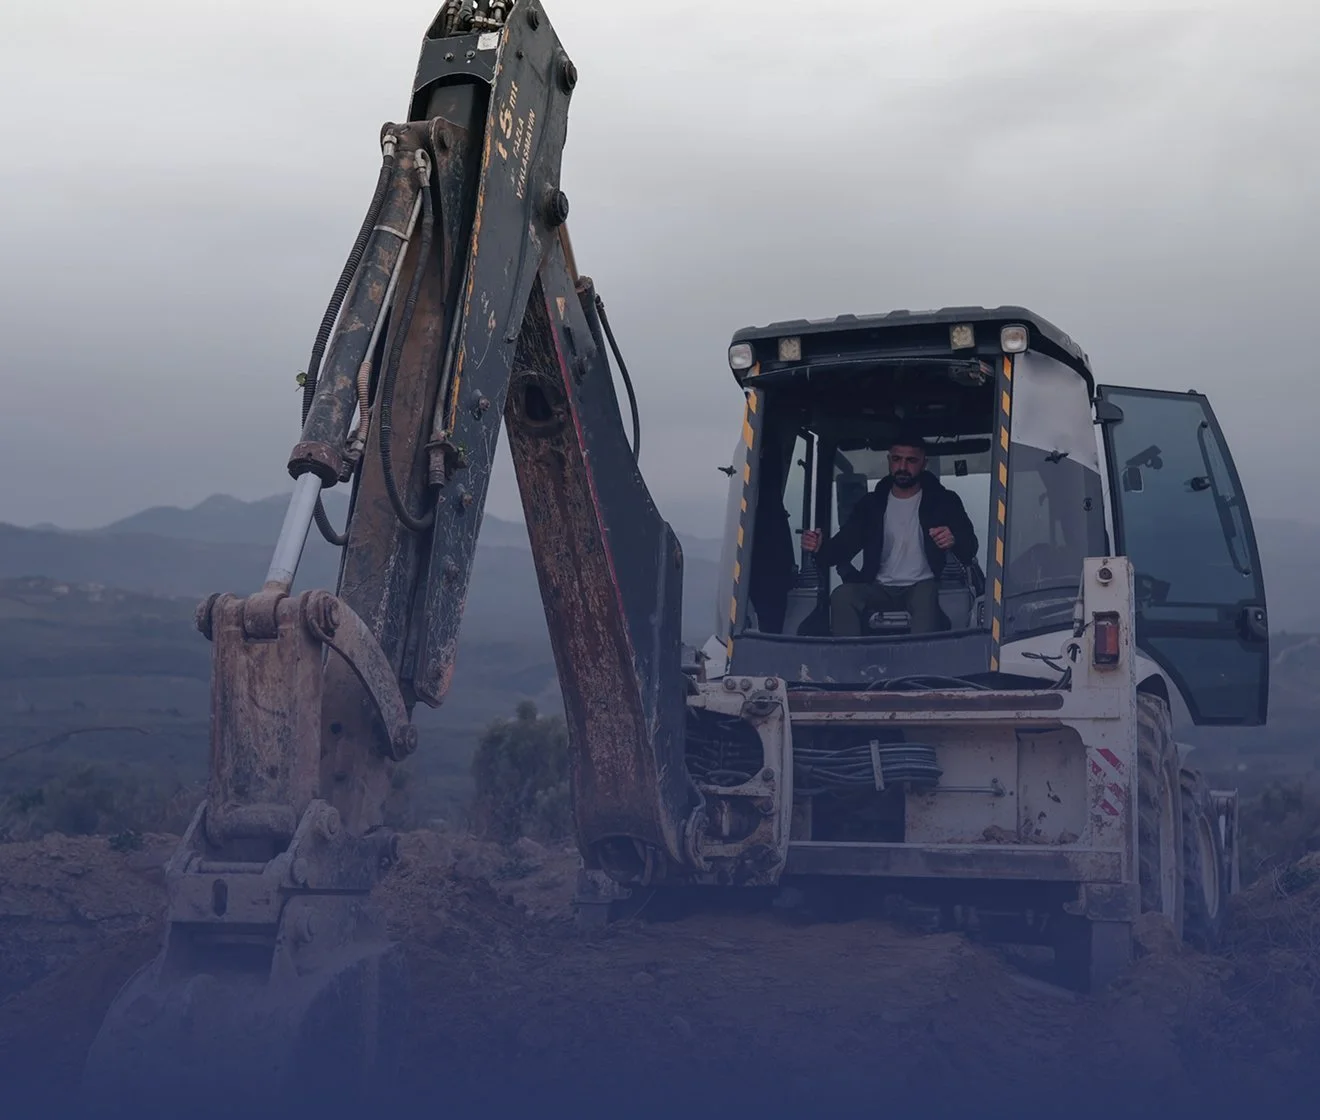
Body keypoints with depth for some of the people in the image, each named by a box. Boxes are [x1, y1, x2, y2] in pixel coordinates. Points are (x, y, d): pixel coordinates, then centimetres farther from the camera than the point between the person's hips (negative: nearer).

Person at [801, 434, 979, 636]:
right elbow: (844, 545, 4)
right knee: (842, 595, -29)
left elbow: (970, 549, -1)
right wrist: (820, 548, -21)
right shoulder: (871, 504, 12)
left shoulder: (943, 501, 6)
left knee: (926, 595, -39)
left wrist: (954, 541, -27)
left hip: (922, 586, -2)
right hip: (881, 589, 2)